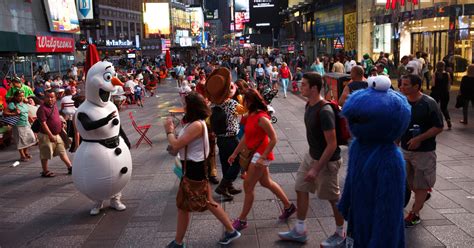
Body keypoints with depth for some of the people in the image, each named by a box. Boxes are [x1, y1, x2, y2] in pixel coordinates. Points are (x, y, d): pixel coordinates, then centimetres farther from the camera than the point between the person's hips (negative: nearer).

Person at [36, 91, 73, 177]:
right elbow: (43, 124, -22)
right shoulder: (42, 108, -19)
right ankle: (45, 172, 18)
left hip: (56, 135, 8)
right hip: (46, 135, -8)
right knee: (45, 155, 6)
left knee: (62, 152, 13)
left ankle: (70, 167, 20)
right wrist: (51, 136, -23)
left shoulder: (54, 106, 5)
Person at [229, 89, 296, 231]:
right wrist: (235, 153, 14)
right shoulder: (251, 116, 5)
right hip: (255, 153, 9)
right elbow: (246, 137, 12)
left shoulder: (261, 118, -22)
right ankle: (288, 206, 35)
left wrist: (263, 157, -24)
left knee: (248, 186, -1)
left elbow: (273, 139, -22)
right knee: (266, 182, 21)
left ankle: (242, 220, 12)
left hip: (261, 154, -9)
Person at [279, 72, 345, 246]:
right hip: (311, 155, 9)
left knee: (333, 198, 9)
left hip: (326, 161, -9)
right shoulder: (309, 105, 0)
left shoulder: (324, 112, -28)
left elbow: (332, 145, -27)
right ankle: (299, 231, 27)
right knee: (301, 189, 13)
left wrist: (317, 169, -24)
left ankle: (340, 234, 31)